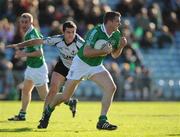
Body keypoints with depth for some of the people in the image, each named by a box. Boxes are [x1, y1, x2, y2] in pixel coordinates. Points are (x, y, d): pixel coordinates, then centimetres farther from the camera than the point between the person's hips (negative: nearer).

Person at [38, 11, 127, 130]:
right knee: (65, 96, 2)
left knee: (111, 87, -19)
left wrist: (121, 46, -11)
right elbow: (86, 52, -33)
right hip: (81, 63, -5)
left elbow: (115, 55, 8)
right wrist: (103, 51, -35)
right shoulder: (96, 32, -27)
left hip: (96, 66, 6)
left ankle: (102, 121, -15)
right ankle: (48, 110, 33)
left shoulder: (116, 34, -5)